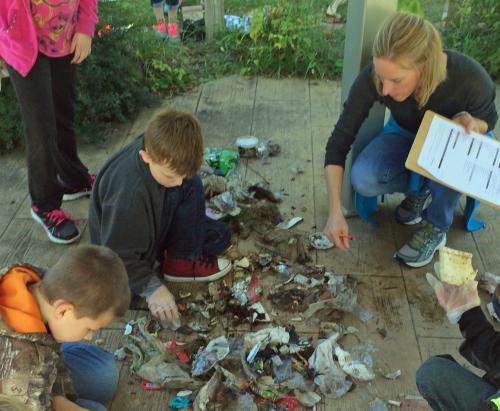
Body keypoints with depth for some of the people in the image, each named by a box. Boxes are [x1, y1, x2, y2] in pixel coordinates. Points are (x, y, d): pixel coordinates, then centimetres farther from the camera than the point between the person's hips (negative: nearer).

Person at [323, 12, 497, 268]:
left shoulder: (470, 79, -34)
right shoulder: (373, 78, -32)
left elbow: (488, 121, -9)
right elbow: (339, 143, -23)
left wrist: (468, 122, -34)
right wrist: (335, 212, -31)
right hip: (404, 136, 2)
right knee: (362, 180, -28)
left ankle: (436, 228, -10)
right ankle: (421, 188, 2)